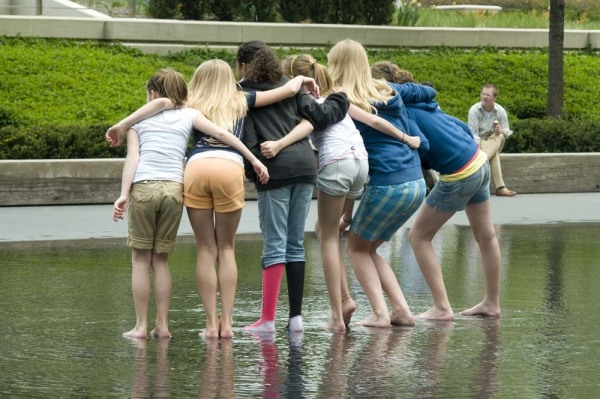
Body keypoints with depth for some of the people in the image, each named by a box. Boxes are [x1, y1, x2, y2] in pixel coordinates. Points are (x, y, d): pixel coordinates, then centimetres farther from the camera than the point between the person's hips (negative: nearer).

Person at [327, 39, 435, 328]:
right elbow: (428, 93, 27)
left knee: (356, 247, 12)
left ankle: (380, 313, -3)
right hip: (416, 182, 7)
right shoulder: (389, 91, 12)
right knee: (369, 248, 20)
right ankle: (401, 310, 10)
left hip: (386, 184, -7)